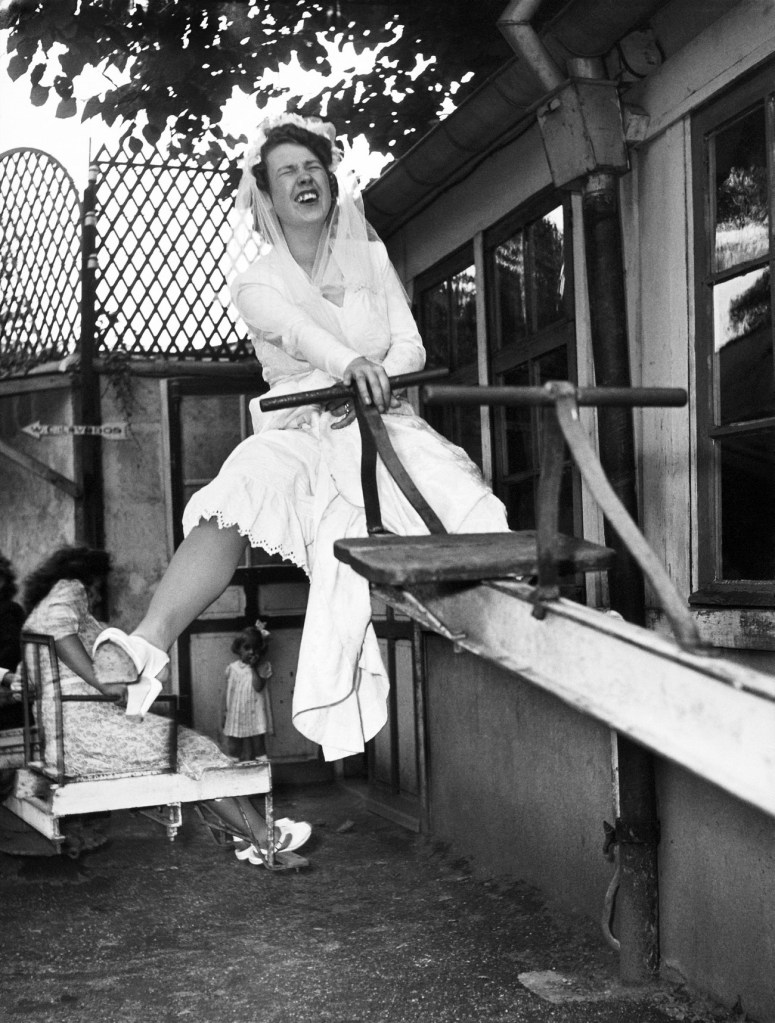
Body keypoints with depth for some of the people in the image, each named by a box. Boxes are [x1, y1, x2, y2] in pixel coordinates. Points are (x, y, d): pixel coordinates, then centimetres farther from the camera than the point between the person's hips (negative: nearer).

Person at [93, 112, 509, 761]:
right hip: (298, 433, -2)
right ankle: (147, 645, -50)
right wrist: (351, 361, -37)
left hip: (378, 421, 3)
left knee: (465, 506, -32)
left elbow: (410, 344, 9)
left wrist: (379, 380, -15)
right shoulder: (256, 284, 10)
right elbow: (299, 329, -14)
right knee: (232, 506, -36)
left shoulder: (371, 257, 19)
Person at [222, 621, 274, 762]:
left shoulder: (263, 667, -4)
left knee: (251, 753, 3)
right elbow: (227, 691, 8)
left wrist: (253, 667, -16)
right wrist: (225, 712, 5)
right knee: (238, 753, 8)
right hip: (236, 716, 2)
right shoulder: (232, 668, 2)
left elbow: (258, 686, -17)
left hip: (254, 716, -2)